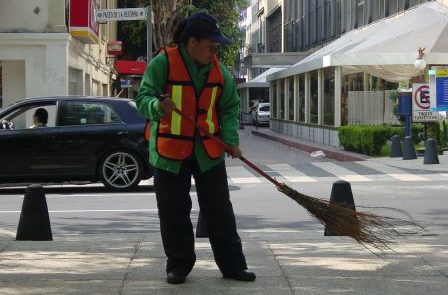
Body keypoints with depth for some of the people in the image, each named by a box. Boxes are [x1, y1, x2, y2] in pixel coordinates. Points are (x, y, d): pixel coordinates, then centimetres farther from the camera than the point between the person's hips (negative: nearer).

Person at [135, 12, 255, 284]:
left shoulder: (219, 70, 4)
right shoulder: (163, 63, -10)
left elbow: (229, 108, 9)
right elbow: (143, 99, -11)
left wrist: (231, 140, -6)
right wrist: (158, 106, -34)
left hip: (209, 152, 3)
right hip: (170, 151, -3)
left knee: (220, 210, 6)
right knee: (174, 213, 4)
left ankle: (232, 265, 14)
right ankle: (179, 265, 19)